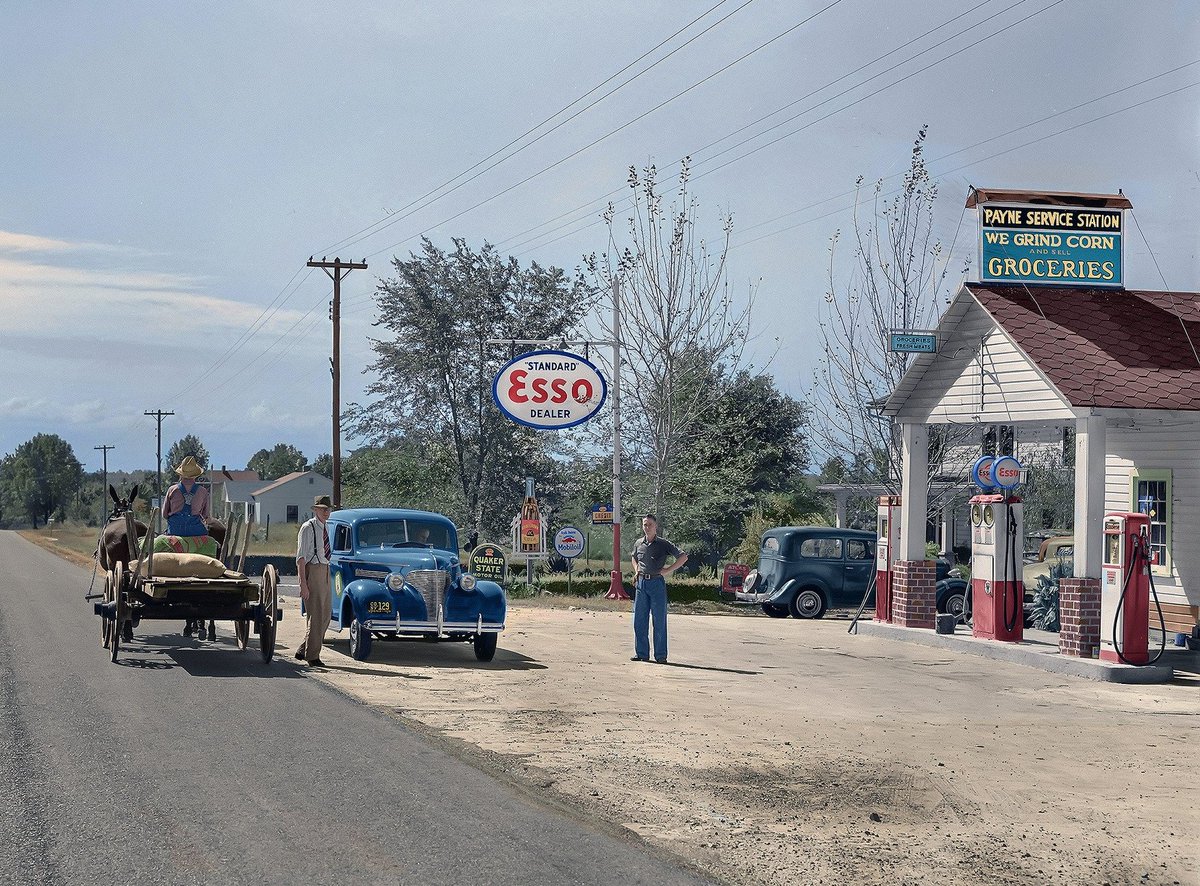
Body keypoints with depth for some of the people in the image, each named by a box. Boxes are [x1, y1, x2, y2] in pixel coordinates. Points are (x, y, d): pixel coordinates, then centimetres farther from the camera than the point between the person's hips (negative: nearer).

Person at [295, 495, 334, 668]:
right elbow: (301, 557, -14)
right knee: (316, 616, -6)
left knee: (325, 615, 10)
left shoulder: (326, 527, 14)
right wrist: (303, 583, -20)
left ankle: (302, 650, 21)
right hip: (312, 570, -8)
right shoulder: (307, 528, -11)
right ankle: (312, 656, 3)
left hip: (325, 571, 8)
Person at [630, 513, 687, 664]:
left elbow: (683, 557, -2)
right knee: (639, 620, 4)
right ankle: (641, 653, 12)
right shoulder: (639, 544, 11)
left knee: (659, 620, -2)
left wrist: (668, 570, -8)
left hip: (657, 582, -4)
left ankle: (660, 655, 3)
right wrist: (636, 571, 13)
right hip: (641, 583, 4)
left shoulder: (663, 544, -2)